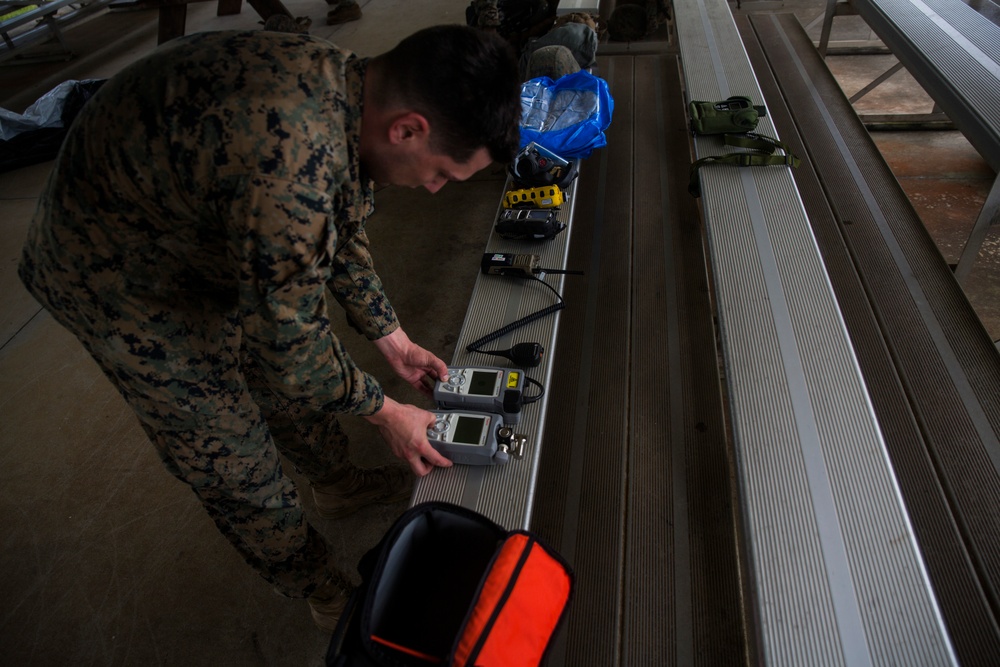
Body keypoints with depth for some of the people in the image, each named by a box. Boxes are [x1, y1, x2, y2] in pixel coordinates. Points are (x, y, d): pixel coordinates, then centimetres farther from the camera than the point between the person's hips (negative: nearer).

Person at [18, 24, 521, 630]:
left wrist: (393, 339, 8)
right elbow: (292, 343, -29)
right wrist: (385, 412, -12)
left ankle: (340, 484, 47)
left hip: (211, 235, 8)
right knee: (233, 461, 6)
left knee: (285, 376, 20)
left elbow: (344, 234, 3)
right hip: (124, 279, -7)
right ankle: (325, 595, 28)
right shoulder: (292, 168, -42)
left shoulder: (351, 83, -12)